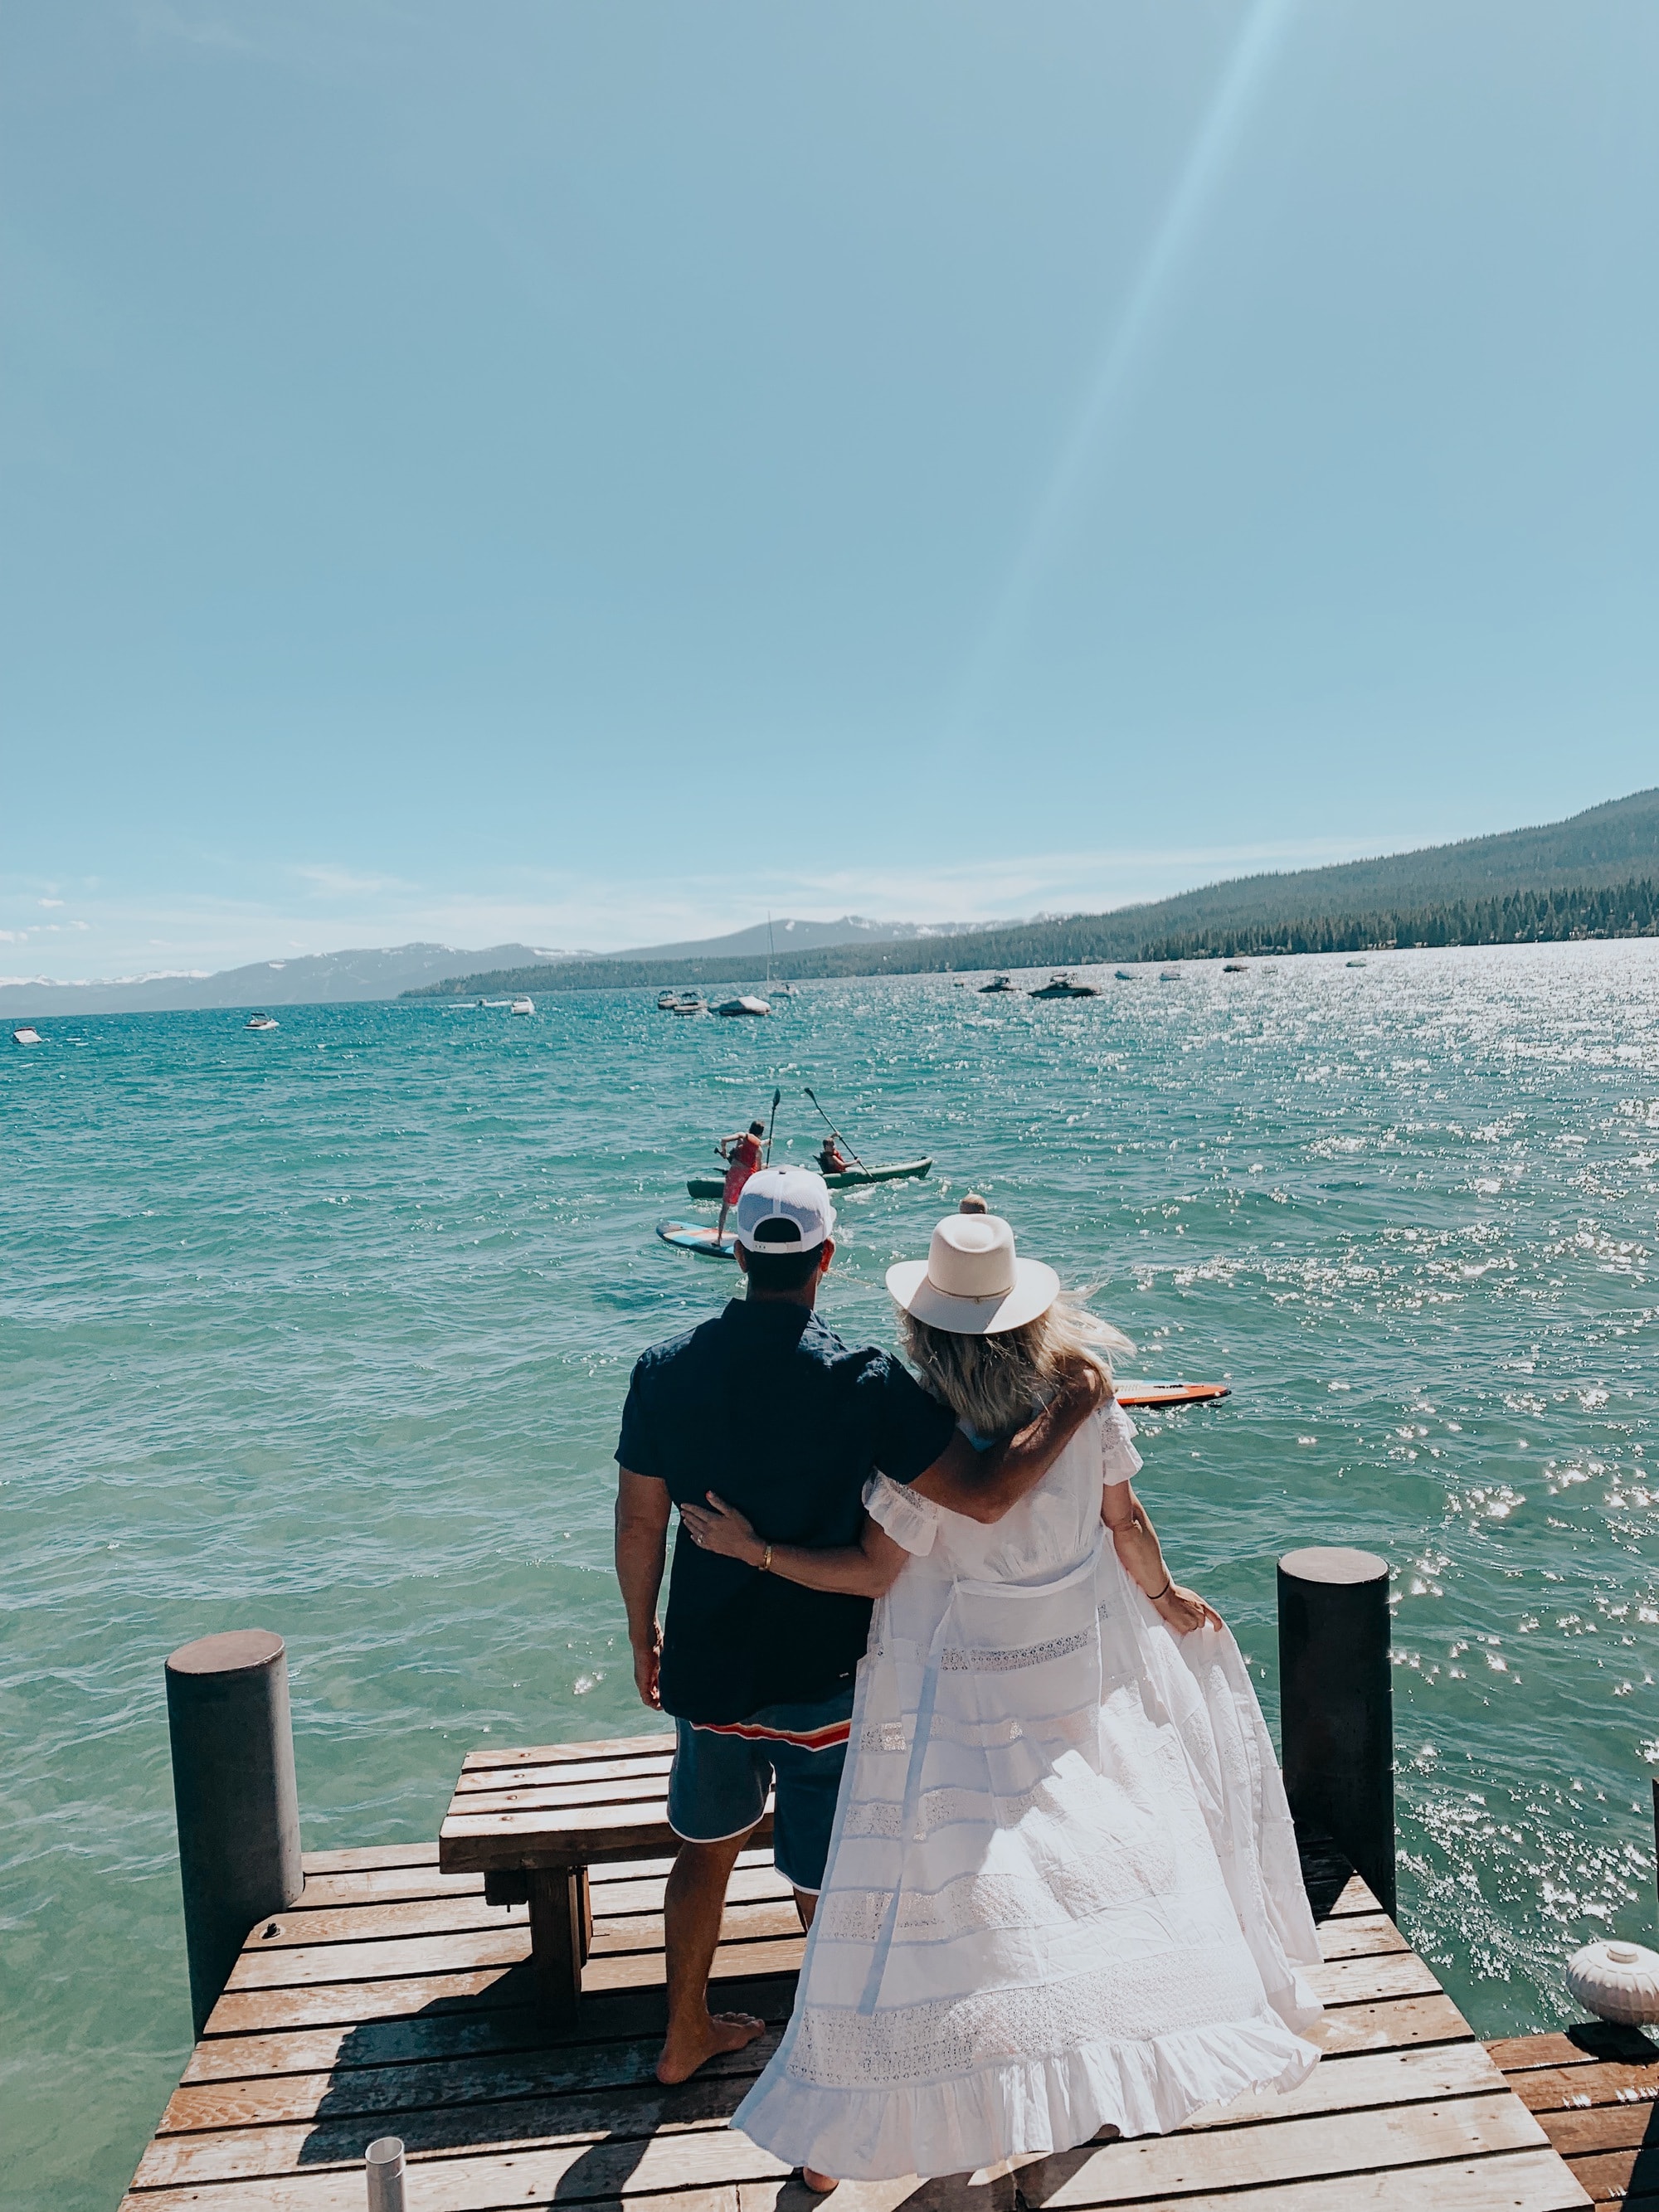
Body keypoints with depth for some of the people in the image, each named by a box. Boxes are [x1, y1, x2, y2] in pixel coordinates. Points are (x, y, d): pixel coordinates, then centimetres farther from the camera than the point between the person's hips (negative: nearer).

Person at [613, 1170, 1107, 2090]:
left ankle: (686, 2034, 48)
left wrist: (644, 1642, 14)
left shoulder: (665, 1370, -9)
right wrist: (1071, 1405, -14)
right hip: (821, 1679, -4)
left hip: (708, 1669, 4)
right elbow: (984, 1497, -29)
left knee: (707, 1848, 27)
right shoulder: (863, 1382, -22)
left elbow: (638, 1524, -1)